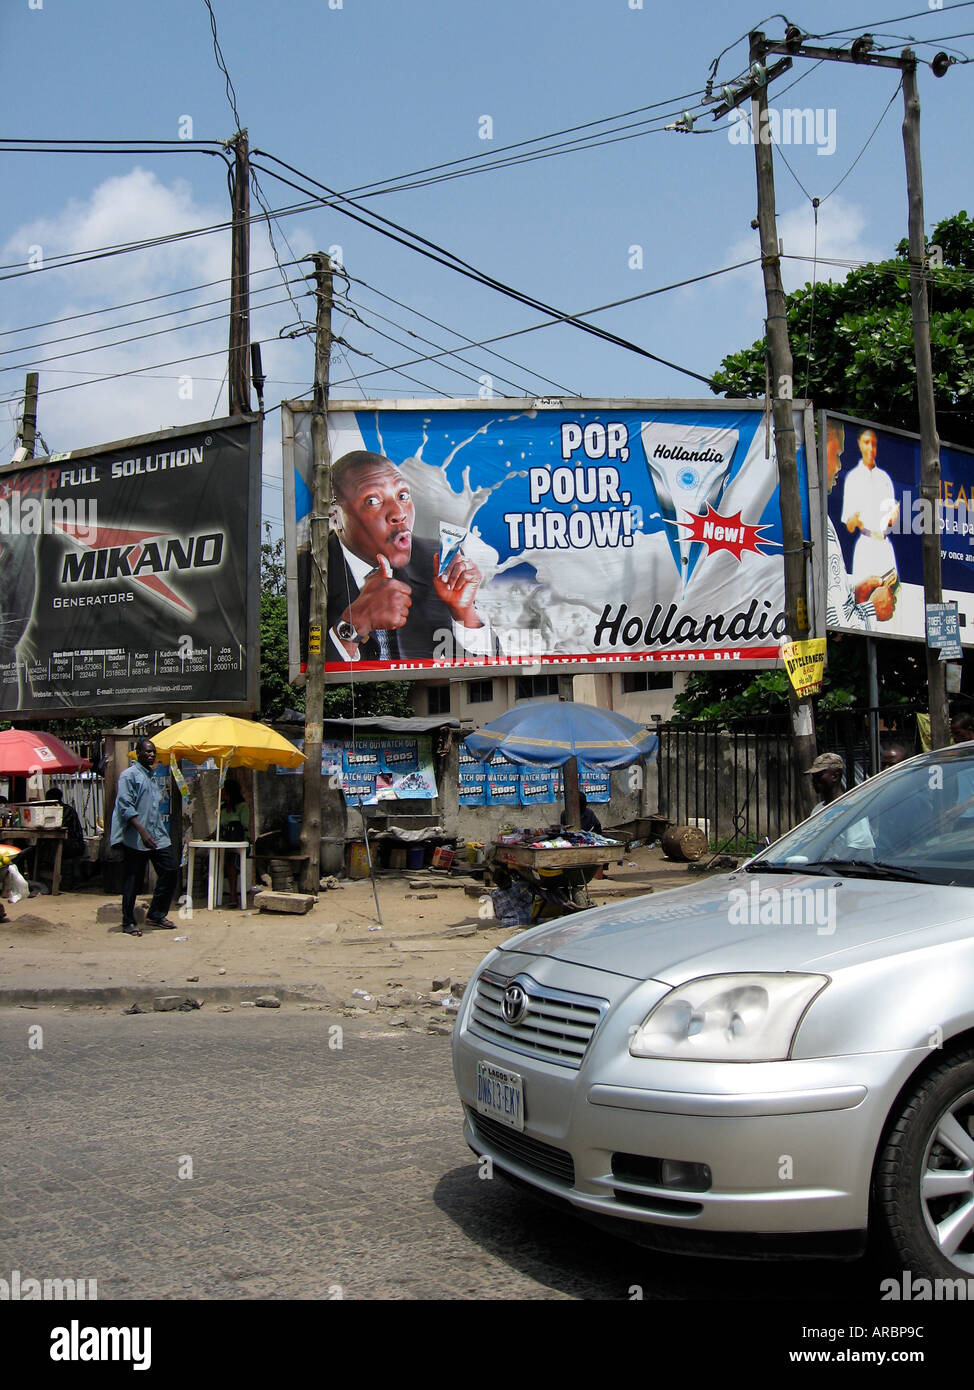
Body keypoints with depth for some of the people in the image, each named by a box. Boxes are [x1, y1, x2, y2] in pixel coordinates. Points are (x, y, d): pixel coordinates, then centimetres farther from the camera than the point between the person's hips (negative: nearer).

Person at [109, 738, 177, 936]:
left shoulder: (153, 776, 18)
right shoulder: (129, 775, -6)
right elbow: (126, 807, -15)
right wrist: (143, 832, -23)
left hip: (158, 836, 8)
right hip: (135, 838, -8)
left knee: (170, 871, 3)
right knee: (133, 881, -1)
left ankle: (156, 914, 16)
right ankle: (128, 922, 9)